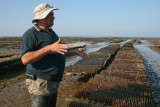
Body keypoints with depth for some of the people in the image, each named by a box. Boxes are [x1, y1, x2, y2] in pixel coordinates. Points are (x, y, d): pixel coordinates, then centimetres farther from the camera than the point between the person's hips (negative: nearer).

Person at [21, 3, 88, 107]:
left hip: (53, 83, 9)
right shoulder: (31, 34, -15)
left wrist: (75, 51, 17)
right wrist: (49, 48, -32)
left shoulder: (51, 33, 13)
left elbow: (59, 53, 24)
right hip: (40, 83, -9)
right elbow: (25, 59, -27)